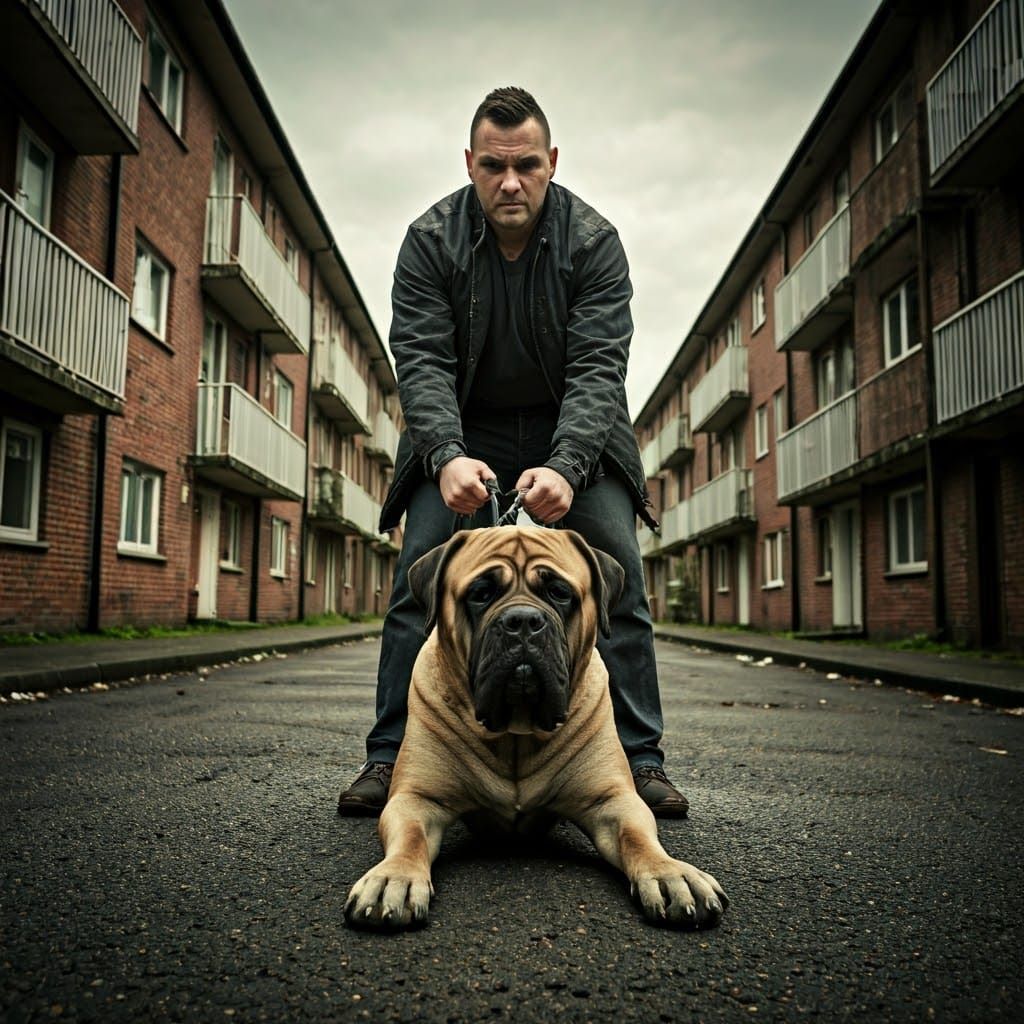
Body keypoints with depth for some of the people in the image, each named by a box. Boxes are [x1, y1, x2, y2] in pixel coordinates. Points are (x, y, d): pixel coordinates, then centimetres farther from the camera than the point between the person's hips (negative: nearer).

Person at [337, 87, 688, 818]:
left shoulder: (594, 241, -14)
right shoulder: (430, 240, -12)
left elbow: (599, 368, -22)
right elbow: (421, 361, -19)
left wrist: (566, 466, -39)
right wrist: (447, 456, -37)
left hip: (573, 429, 0)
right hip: (462, 429, 1)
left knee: (618, 569, -11)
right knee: (421, 572, -11)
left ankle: (640, 758, -2)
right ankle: (392, 755, -2)